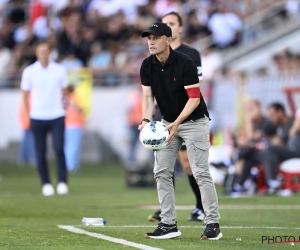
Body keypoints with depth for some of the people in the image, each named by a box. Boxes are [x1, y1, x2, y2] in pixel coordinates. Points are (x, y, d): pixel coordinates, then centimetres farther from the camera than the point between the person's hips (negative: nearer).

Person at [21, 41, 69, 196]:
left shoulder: (60, 70, 3)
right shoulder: (29, 72, 0)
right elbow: (25, 95, 7)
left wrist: (63, 107, 7)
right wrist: (29, 114, 3)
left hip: (57, 116, 0)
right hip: (37, 118, 0)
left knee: (59, 149, -12)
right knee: (40, 153, 1)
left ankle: (62, 182, -6)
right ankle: (46, 184, 10)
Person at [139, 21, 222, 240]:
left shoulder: (185, 64, -23)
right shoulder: (147, 66, -5)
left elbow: (194, 98, -22)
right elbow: (148, 97, -3)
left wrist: (177, 123, -32)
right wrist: (146, 120, -22)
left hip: (194, 121, -6)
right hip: (168, 123, 6)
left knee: (201, 172, -11)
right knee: (161, 172, 0)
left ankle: (213, 224, -9)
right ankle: (169, 225, 3)